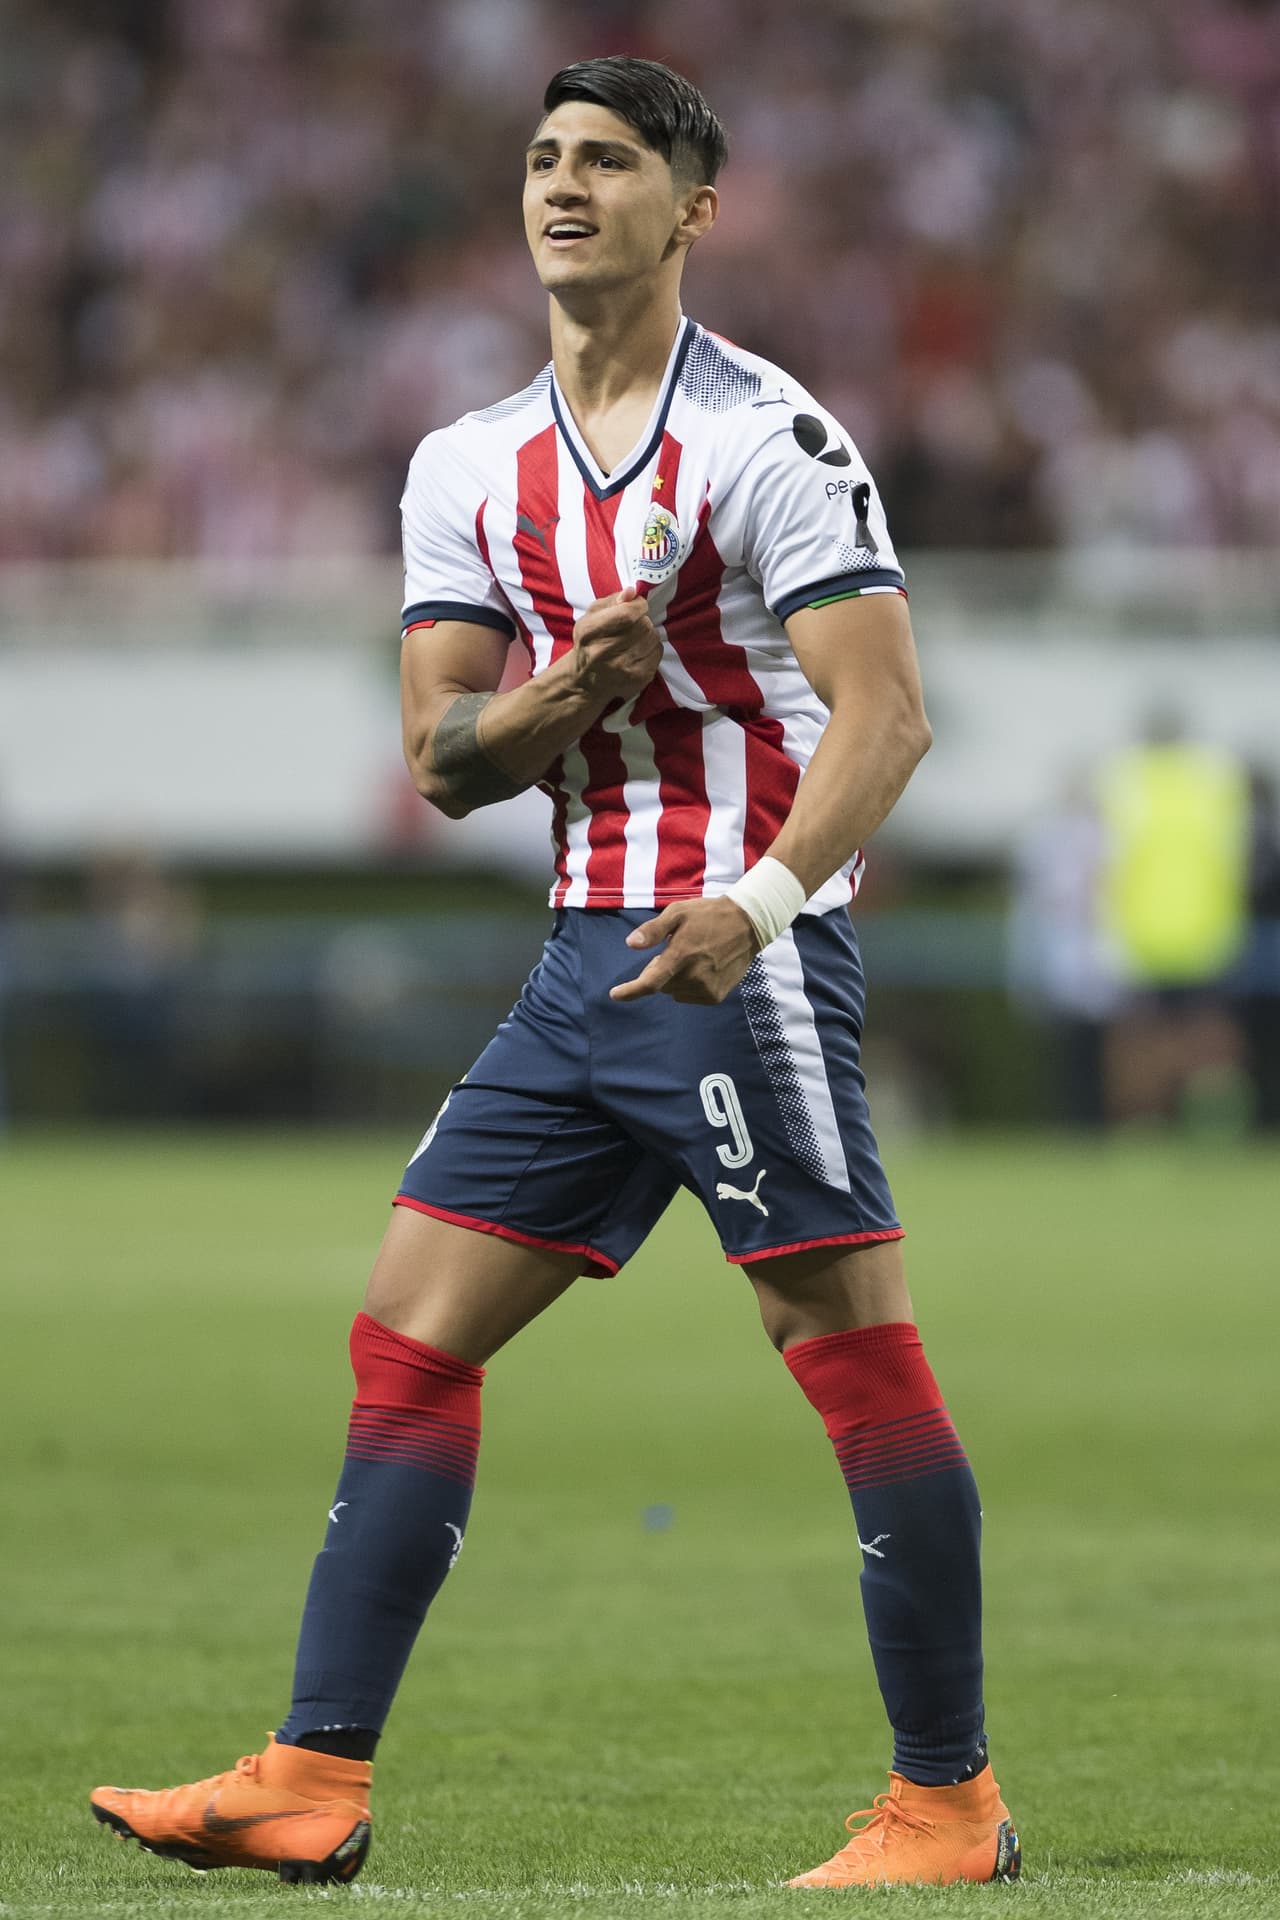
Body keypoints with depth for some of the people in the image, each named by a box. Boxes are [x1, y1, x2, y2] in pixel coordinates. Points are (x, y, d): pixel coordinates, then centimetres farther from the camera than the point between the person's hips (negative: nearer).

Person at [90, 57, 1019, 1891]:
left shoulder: (769, 436, -7)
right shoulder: (471, 469, 13)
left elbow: (885, 709, -14)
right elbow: (443, 759, 11)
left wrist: (764, 897, -29)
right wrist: (571, 691, -10)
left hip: (746, 957, -7)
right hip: (586, 959, 7)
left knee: (858, 1358, -8)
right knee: (409, 1329, 3)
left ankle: (950, 1802, 0)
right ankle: (313, 1783, 4)